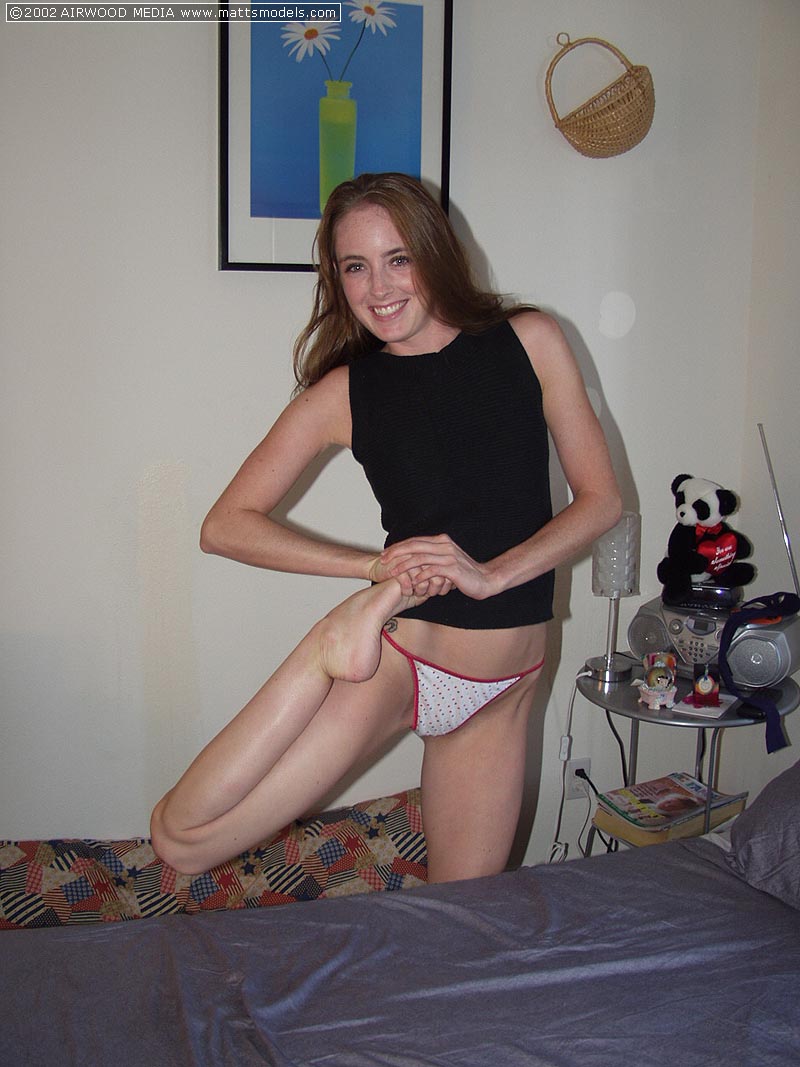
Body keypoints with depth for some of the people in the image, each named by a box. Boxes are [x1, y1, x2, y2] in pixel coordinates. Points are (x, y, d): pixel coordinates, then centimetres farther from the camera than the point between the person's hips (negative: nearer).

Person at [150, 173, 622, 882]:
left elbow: (601, 498, 0)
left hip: (503, 690, 2)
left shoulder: (529, 342, 0)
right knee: (183, 840, -15)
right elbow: (226, 525, -3)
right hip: (397, 658, -1)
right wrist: (377, 568, -14)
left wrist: (492, 573, -15)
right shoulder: (343, 392, -3)